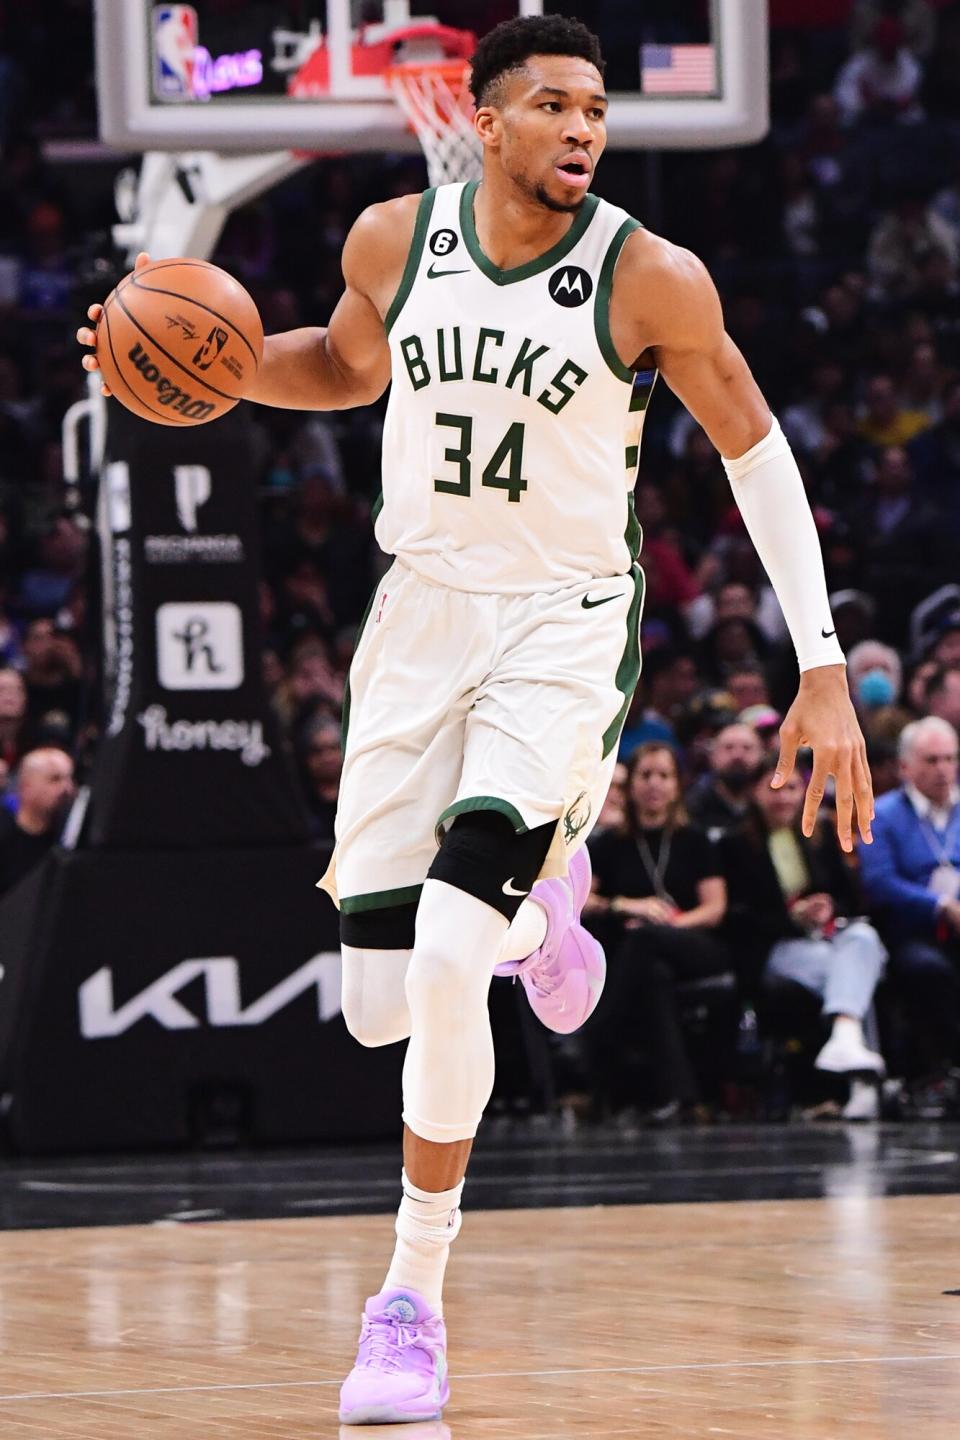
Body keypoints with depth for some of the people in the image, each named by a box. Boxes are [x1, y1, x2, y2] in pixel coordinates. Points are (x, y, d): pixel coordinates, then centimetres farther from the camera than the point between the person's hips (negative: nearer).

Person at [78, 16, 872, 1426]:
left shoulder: (652, 279, -12)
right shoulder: (394, 240, -1)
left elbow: (756, 451, -1)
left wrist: (824, 668, -6)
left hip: (562, 630, -4)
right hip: (419, 617, 4)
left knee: (448, 961, -23)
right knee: (379, 1006, 1)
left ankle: (413, 1300, -7)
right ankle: (536, 896, 38)